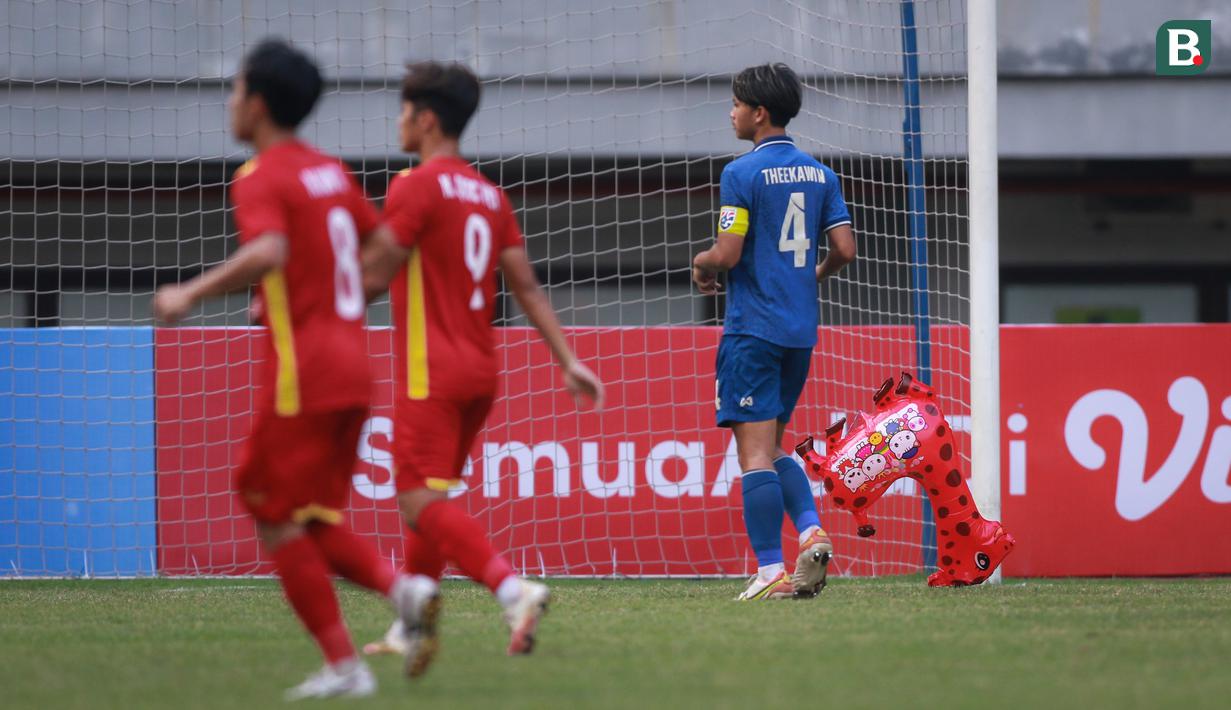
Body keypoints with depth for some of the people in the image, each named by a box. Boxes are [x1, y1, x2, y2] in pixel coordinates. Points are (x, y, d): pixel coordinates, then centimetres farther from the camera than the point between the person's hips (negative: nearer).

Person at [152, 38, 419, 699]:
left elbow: (267, 253, -30)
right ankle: (399, 586, -7)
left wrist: (191, 294, -22)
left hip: (302, 374, -8)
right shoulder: (331, 170, 14)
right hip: (351, 368, 8)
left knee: (278, 520, 0)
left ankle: (343, 665, -4)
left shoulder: (261, 178, -11)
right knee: (311, 518, 16)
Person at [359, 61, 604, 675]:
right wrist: (569, 361, 10)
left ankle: (513, 590, -31)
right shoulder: (489, 194, 13)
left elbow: (372, 277, -11)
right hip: (480, 371, 8)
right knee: (431, 498, 18)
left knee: (422, 503, -12)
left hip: (430, 371, -8)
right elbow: (526, 286, 10)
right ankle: (415, 628, 19)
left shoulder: (417, 186, -10)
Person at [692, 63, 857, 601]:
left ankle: (771, 571, -10)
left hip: (753, 329, -7)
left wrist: (700, 267, 6)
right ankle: (810, 531, -4)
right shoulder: (819, 174, 9)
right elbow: (845, 249, 6)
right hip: (801, 331, 7)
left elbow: (726, 253, -16)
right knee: (772, 446, 17)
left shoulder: (742, 174, -10)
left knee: (755, 451, -6)